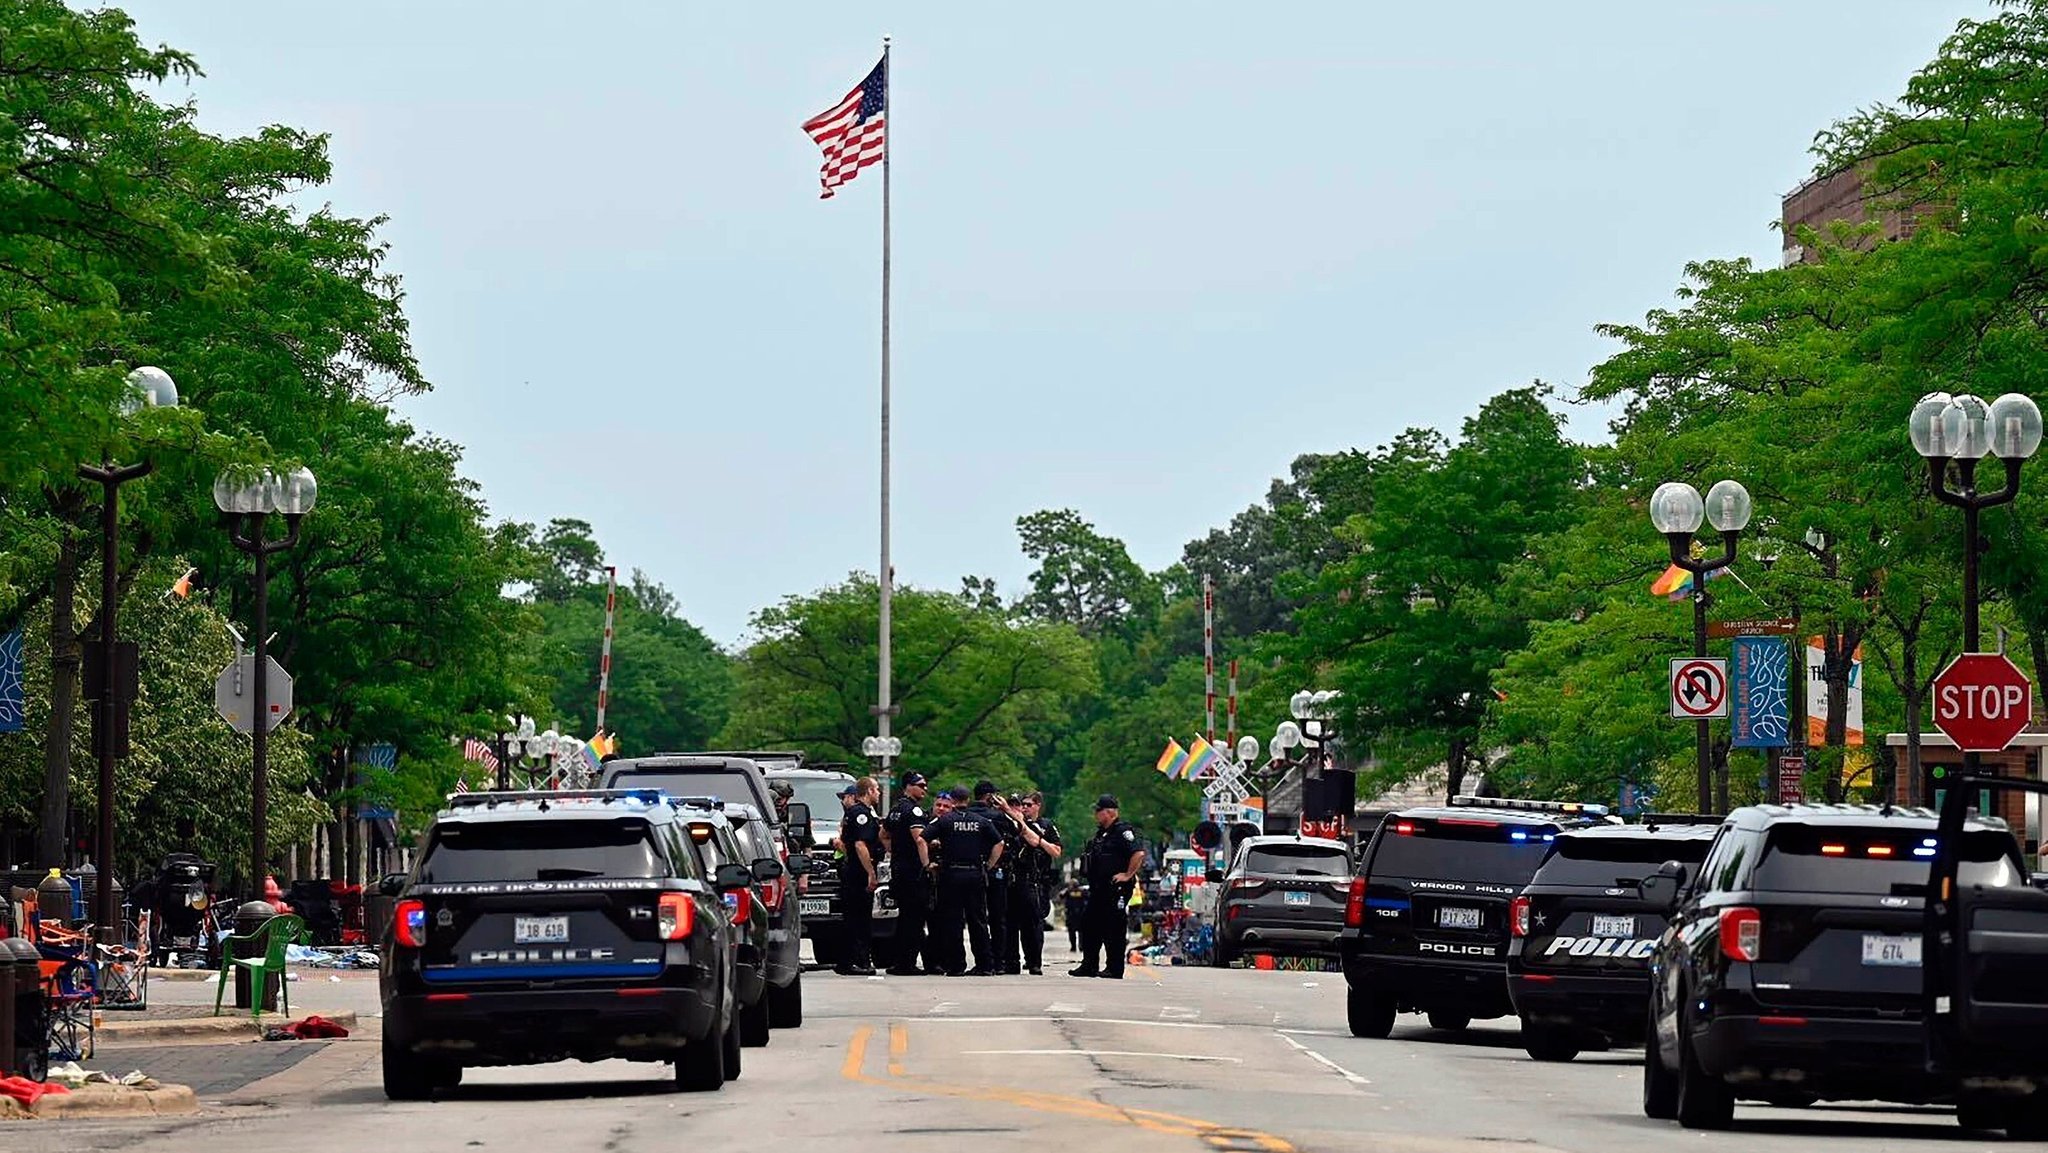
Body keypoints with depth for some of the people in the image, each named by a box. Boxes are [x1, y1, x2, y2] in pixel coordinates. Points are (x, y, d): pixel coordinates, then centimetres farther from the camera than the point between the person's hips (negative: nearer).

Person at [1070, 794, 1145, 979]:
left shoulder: (1122, 831, -13)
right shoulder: (1101, 832, 17)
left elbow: (1139, 853, -24)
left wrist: (1128, 875, -20)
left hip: (1115, 888, -10)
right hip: (1099, 888, 10)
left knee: (1113, 929, -6)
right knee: (1089, 925, 10)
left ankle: (1115, 969, -1)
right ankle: (1089, 966, 16)